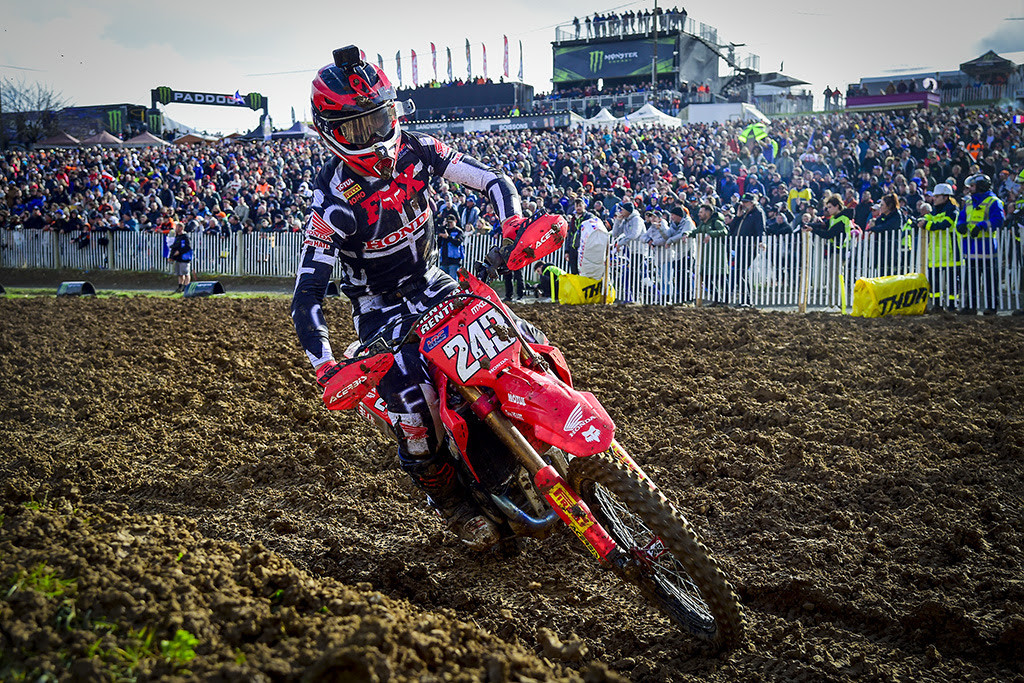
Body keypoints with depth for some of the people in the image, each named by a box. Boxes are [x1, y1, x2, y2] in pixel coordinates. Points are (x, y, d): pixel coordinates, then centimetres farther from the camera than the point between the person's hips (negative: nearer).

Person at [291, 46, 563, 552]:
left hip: (434, 286, 5)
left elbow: (491, 179, -5)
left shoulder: (416, 151, -10)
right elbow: (307, 294, -23)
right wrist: (324, 369, -34)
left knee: (527, 342, -11)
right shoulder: (334, 198, -23)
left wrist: (515, 227, -26)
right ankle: (456, 508, 3)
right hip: (380, 310, -4)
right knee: (415, 417, -24)